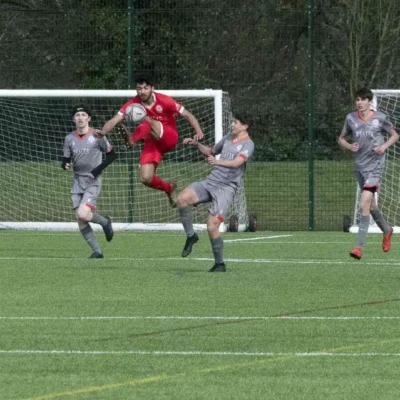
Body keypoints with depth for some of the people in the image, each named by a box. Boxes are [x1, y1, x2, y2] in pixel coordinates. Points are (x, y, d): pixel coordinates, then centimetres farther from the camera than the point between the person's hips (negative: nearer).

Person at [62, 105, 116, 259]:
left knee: (83, 214, -21)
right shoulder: (69, 138, 6)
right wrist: (65, 164, -15)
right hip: (77, 182, 5)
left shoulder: (96, 136, -6)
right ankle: (97, 252, 10)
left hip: (93, 182, -5)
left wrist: (99, 168, -13)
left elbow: (111, 155, 1)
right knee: (80, 220, -1)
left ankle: (105, 222, 10)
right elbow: (66, 159, 9)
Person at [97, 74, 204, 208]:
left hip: (169, 139, -4)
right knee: (146, 178, -8)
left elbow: (187, 115, -9)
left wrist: (198, 131, -25)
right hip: (151, 143, 4)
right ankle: (168, 188, 20)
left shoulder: (163, 100, -16)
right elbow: (114, 121, -17)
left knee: (148, 121, -31)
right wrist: (102, 132, -39)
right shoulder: (133, 104, -10)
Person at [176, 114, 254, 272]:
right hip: (210, 182, 6)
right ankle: (191, 236, -2)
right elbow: (211, 151, 33)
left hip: (226, 188, -6)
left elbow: (237, 162, -26)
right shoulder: (228, 138, 16)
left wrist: (218, 162, -43)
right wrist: (196, 144, 16)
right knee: (183, 197, -20)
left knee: (212, 226, -16)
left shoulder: (247, 144, -7)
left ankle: (219, 264, 2)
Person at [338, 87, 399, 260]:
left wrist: (384, 146, -11)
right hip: (359, 166, 5)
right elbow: (341, 138, 14)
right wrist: (349, 146, -8)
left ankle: (359, 246, -18)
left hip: (375, 166, -5)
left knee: (364, 205, -17)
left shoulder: (380, 118, -6)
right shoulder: (350, 118, 2)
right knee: (371, 206, 17)